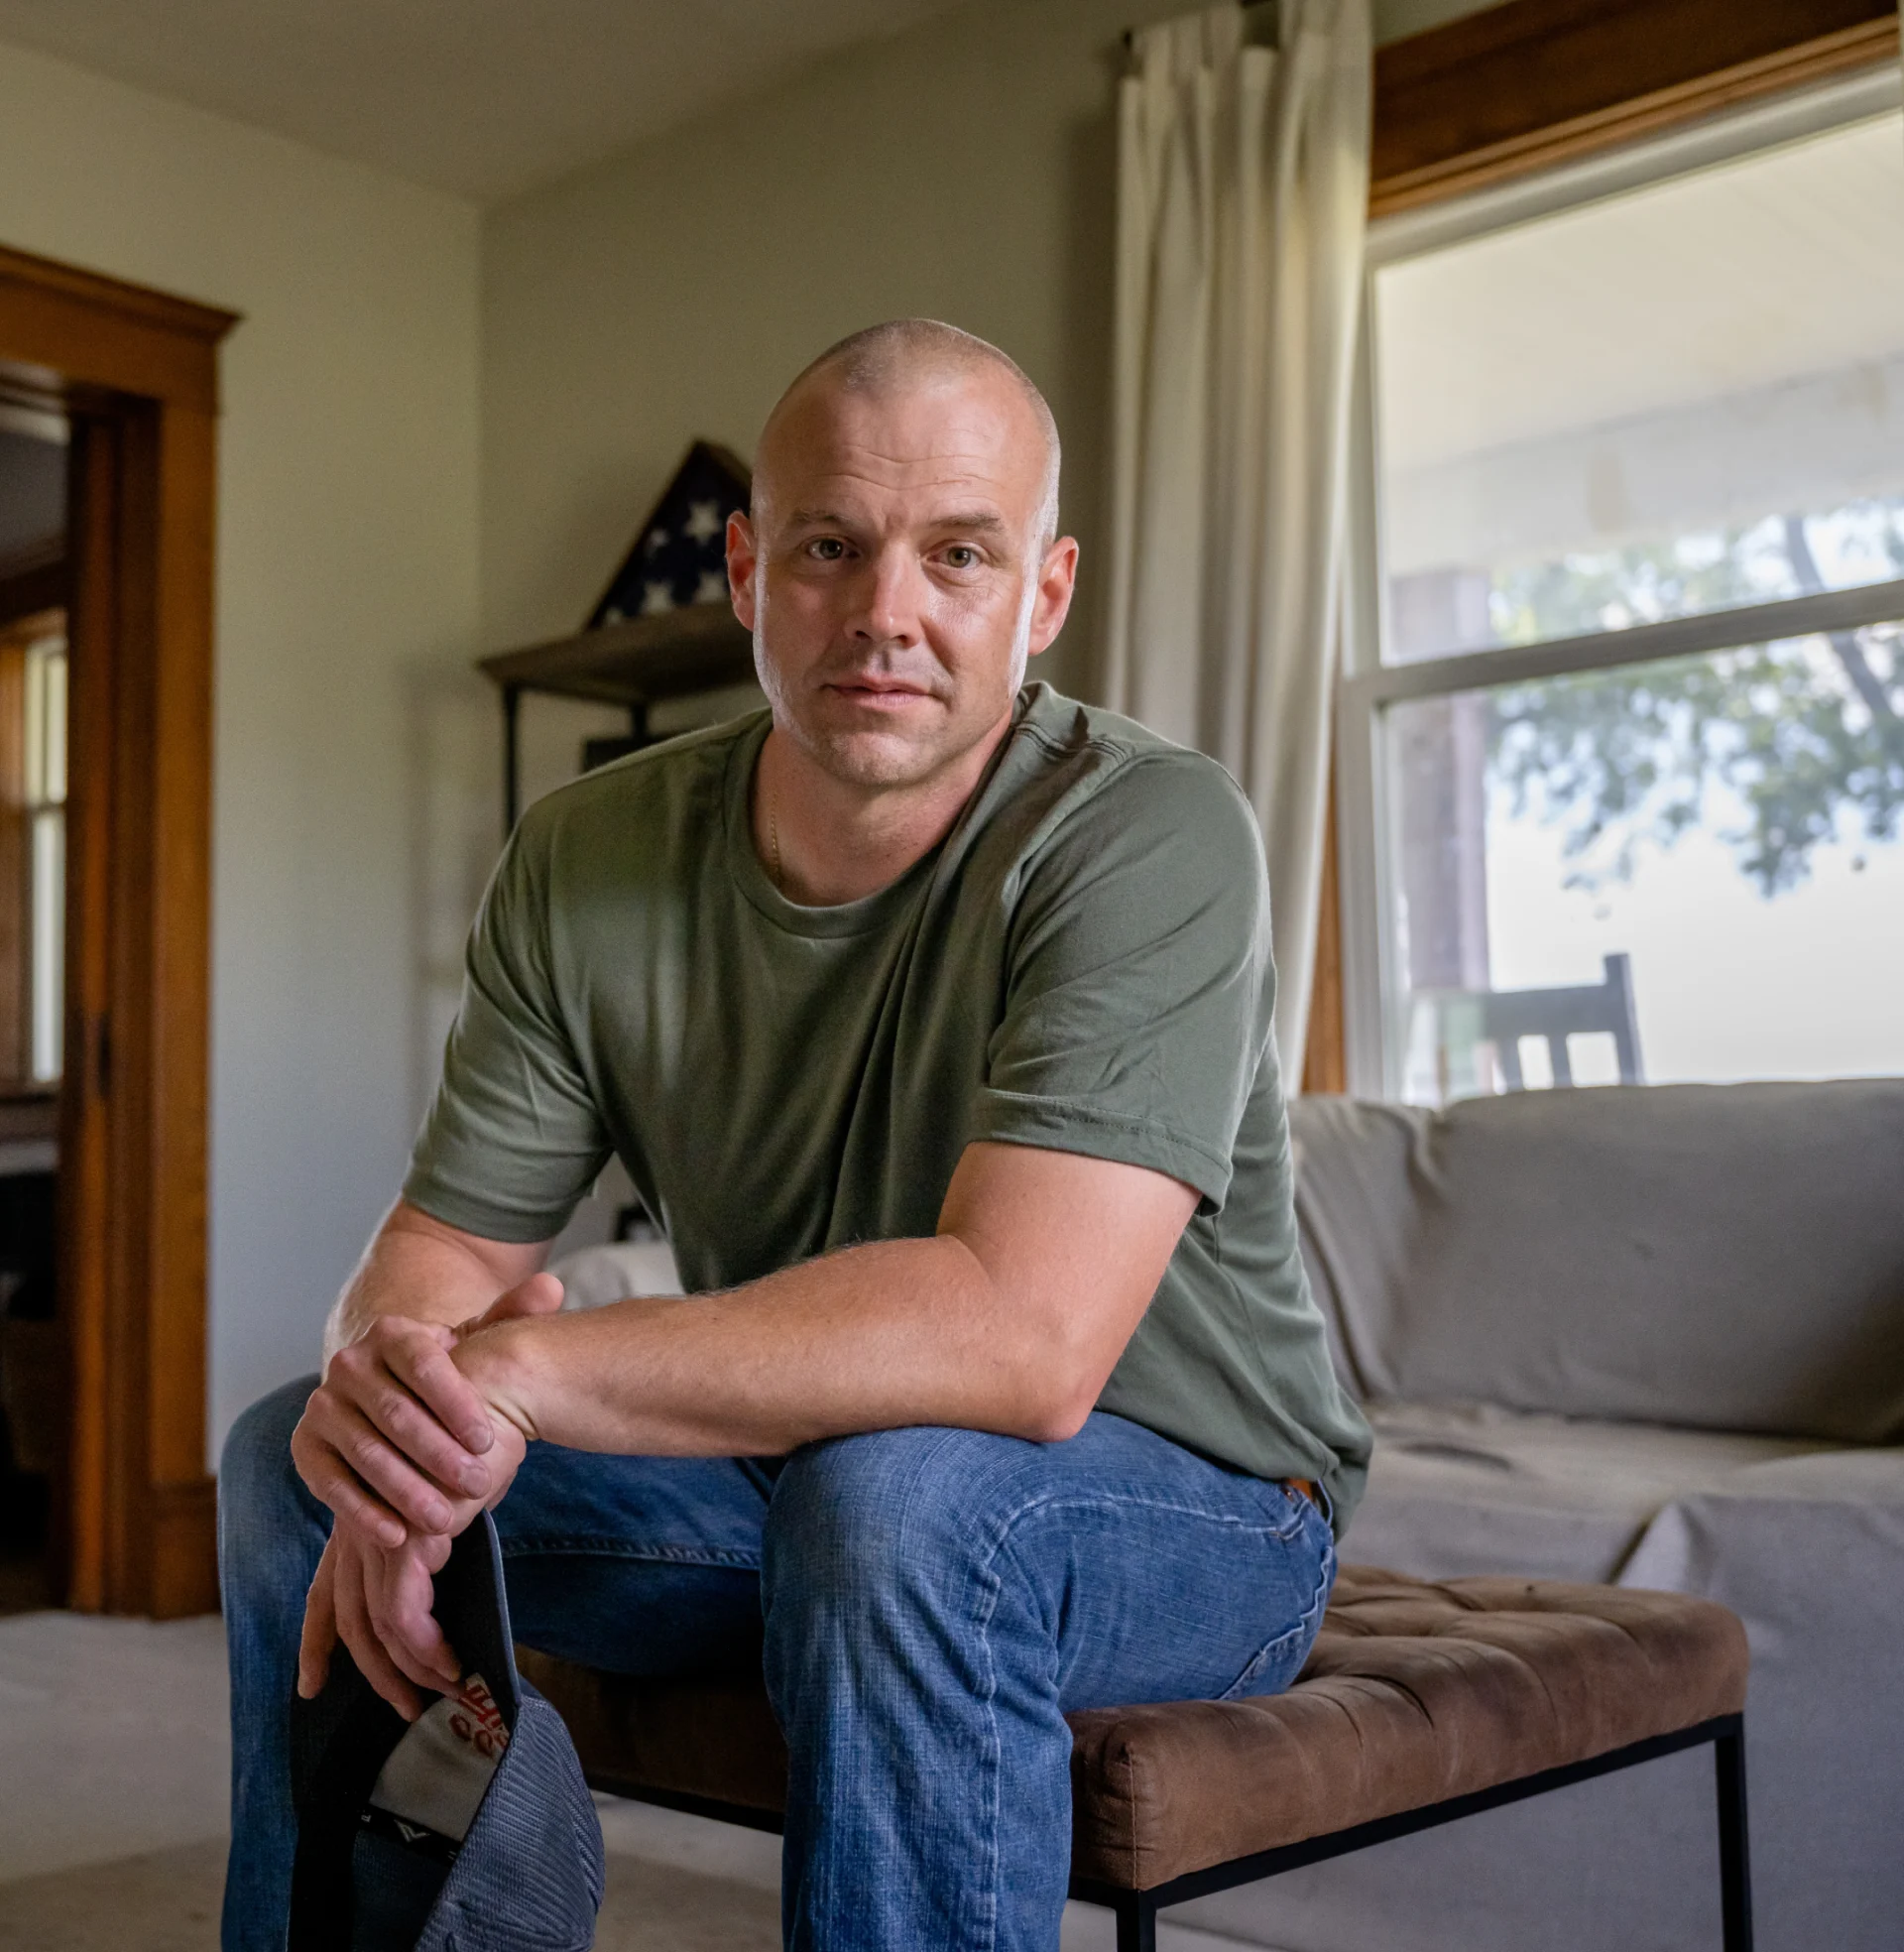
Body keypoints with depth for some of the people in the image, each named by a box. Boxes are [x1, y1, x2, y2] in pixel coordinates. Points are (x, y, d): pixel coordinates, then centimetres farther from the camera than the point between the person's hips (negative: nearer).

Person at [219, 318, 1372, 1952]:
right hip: (794, 1469, 5)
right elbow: (440, 1254, -5)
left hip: (1191, 1505, -4)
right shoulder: (588, 864, -6)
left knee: (897, 1490, -38)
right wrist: (396, 1418, -30)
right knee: (290, 1461, -3)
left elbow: (1020, 1338, -35)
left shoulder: (1149, 836, -24)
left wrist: (527, 1368, -35)